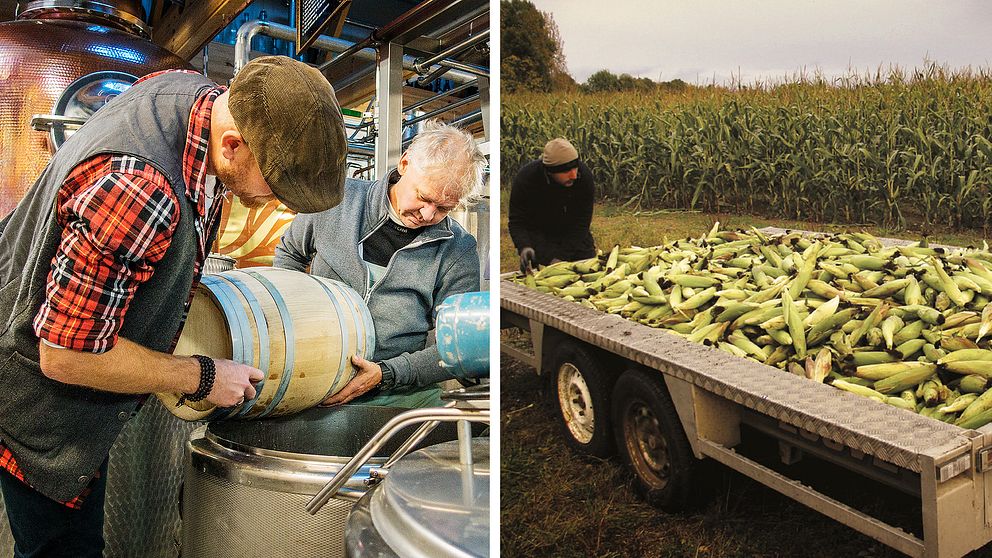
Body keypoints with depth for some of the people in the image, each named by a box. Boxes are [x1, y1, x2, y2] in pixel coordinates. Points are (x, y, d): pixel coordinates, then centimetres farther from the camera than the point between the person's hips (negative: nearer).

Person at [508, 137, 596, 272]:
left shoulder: (584, 175, -25)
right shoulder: (525, 178, -29)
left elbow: (581, 222, -21)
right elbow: (517, 222, -23)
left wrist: (562, 256, -29)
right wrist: (524, 247, -44)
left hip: (573, 234, 3)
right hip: (539, 234, -2)